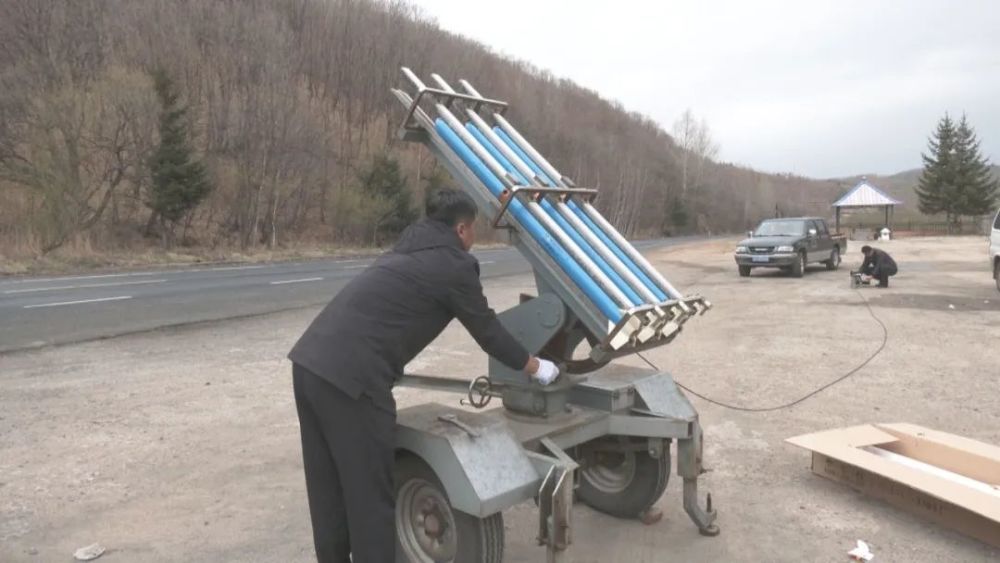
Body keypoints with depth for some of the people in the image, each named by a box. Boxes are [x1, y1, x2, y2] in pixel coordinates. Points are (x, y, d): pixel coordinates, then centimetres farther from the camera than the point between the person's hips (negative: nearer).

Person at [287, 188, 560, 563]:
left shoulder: (408, 249, 24)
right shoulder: (454, 265, -1)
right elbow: (488, 331, 8)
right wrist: (535, 367, 23)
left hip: (310, 360, 9)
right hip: (352, 376, -9)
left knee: (329, 487, 20)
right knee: (370, 495, 4)